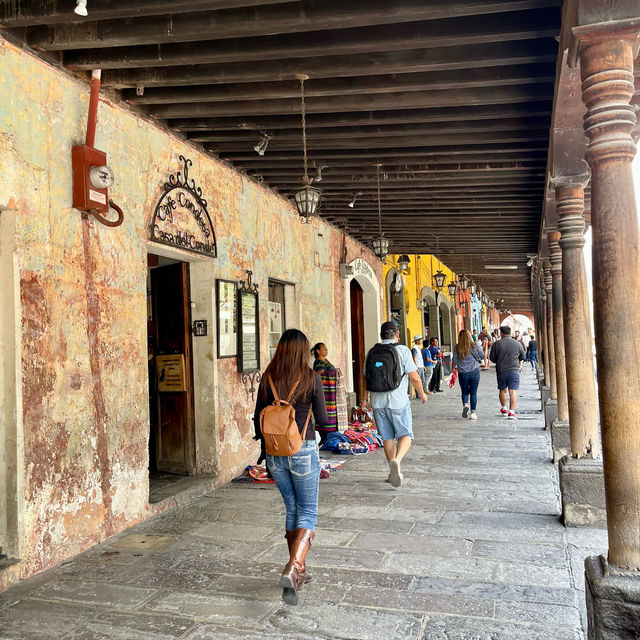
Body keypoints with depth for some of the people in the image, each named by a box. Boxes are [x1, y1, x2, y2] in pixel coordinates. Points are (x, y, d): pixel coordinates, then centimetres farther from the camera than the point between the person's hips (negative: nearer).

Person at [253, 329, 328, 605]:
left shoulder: (268, 378, -1)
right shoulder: (311, 378, -10)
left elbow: (257, 418, 4)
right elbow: (323, 419, -5)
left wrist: (264, 446, 19)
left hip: (275, 453, 4)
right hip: (303, 451, -4)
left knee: (292, 509, 19)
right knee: (308, 512, 7)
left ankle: (299, 571, 27)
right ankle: (292, 569, -12)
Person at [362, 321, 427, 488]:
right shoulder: (402, 350, -6)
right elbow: (414, 377, -8)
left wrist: (366, 399, 22)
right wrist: (421, 393, 9)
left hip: (377, 402, 4)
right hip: (398, 401, -4)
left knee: (387, 437, 14)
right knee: (405, 435, 5)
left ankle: (394, 472, 23)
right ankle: (396, 460, -21)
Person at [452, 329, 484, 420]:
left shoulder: (457, 348, -3)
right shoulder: (475, 346, -5)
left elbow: (455, 361, -1)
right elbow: (482, 356, -1)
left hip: (462, 373, 1)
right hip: (474, 371, 0)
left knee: (464, 391, 17)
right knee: (473, 392, 6)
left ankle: (465, 404, -9)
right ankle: (473, 413, 4)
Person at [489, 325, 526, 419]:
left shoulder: (496, 344, -5)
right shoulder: (518, 344, 0)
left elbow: (492, 358, 1)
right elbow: (522, 357, 15)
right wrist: (520, 365, 35)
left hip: (501, 371, 1)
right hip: (514, 371, -1)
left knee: (502, 390, 18)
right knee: (513, 391, -2)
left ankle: (504, 409, 33)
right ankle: (511, 412, -11)